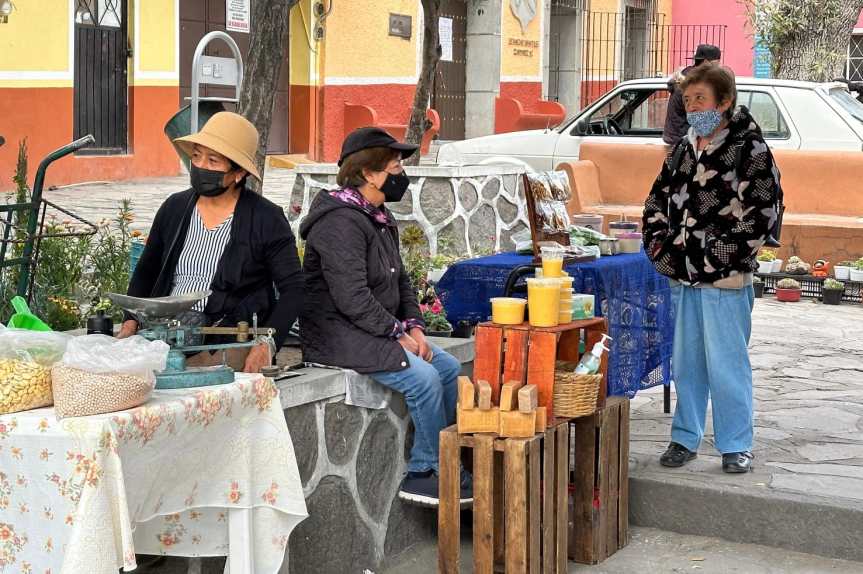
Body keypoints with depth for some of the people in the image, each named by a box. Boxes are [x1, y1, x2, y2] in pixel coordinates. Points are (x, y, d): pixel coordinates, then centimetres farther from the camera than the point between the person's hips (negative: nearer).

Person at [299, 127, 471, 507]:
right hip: (338, 334, -10)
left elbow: (400, 279, 21)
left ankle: (429, 466, 7)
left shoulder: (379, 218, 15)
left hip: (377, 331, 10)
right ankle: (423, 472, -9)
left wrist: (413, 326, 5)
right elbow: (352, 298, -25)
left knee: (450, 368, 3)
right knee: (423, 377, -22)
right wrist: (398, 334, -17)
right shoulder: (341, 222, -18)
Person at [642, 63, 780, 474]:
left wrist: (722, 256, -14)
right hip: (682, 275, 6)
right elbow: (657, 201, 22)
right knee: (686, 362, 13)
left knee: (726, 363, -1)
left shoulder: (750, 150, -7)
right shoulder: (683, 150, 13)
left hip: (726, 279, -6)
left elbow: (761, 213, -12)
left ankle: (736, 445, 12)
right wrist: (659, 245, 7)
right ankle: (685, 437, 25)